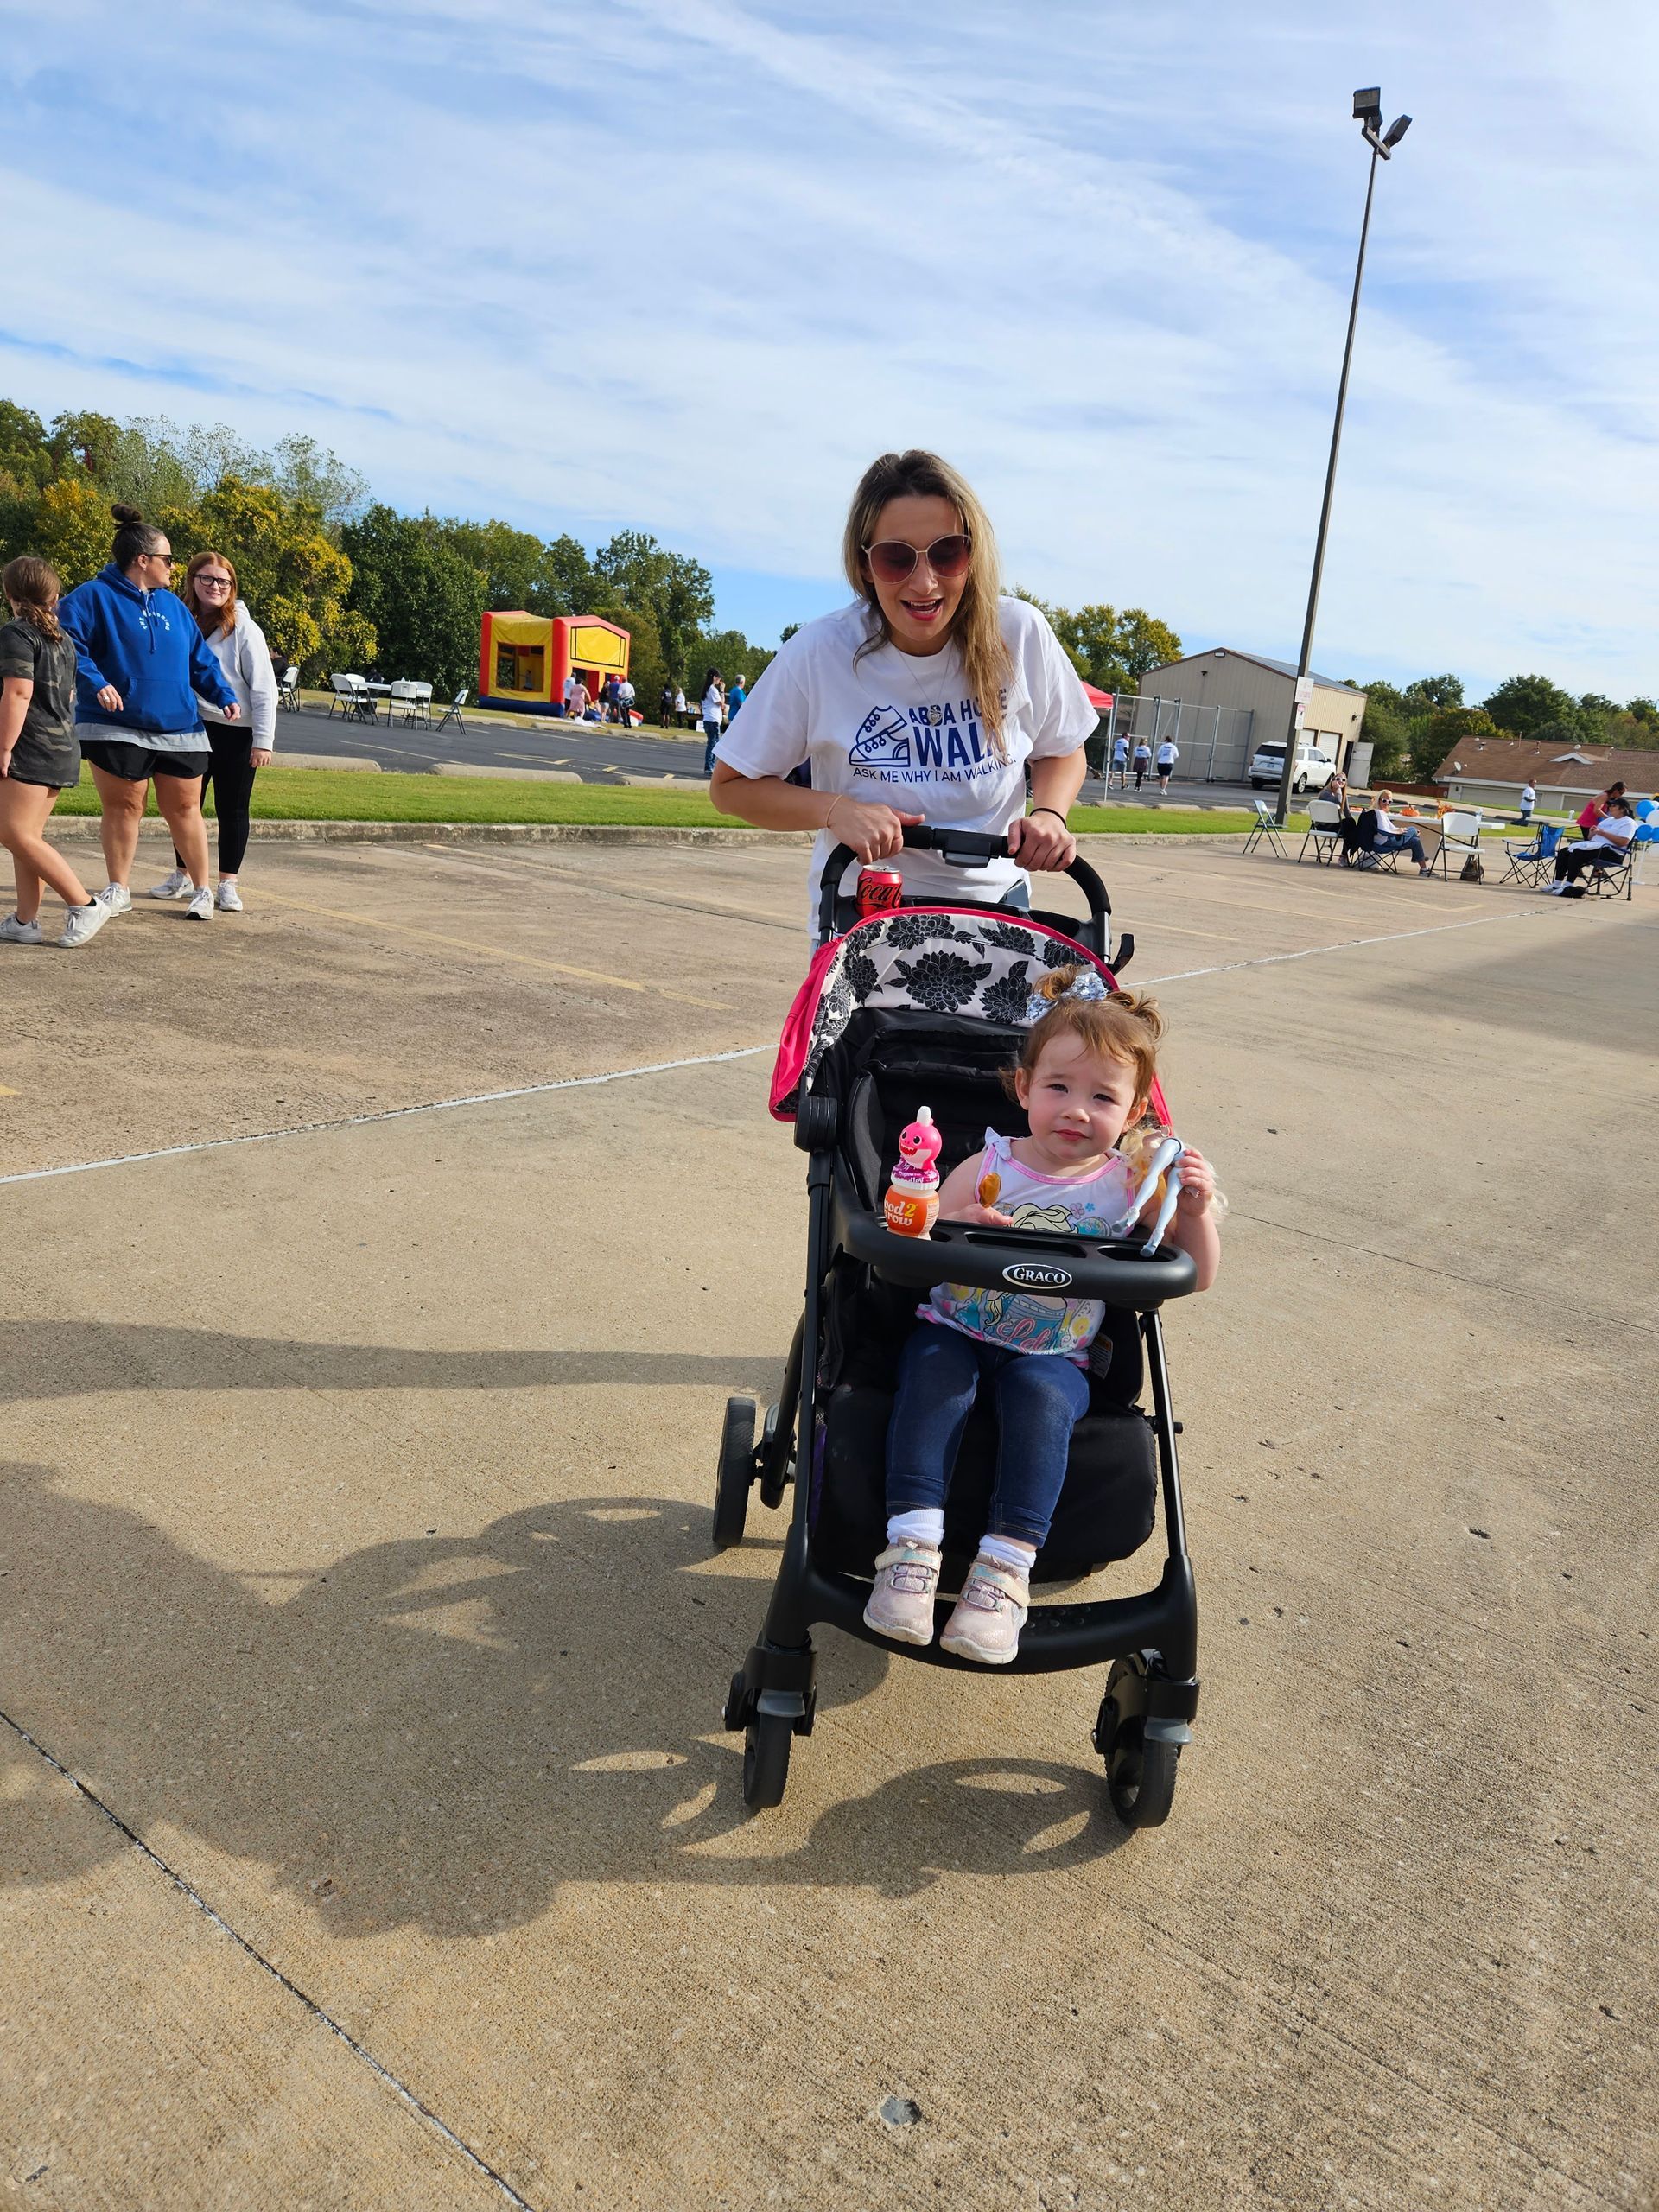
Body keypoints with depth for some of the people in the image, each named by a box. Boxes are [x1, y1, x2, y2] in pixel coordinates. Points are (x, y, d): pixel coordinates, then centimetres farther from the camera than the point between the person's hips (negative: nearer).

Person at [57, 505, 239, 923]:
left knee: (184, 809, 6)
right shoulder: (95, 597, -5)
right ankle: (118, 889, 15)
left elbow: (200, 659, 18)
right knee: (122, 807, 3)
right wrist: (94, 682, -26)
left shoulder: (173, 605, 14)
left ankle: (202, 889, 15)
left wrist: (224, 695, 4)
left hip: (179, 728, 4)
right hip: (117, 727, -4)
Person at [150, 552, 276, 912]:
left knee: (232, 810, 4)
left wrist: (263, 741, -13)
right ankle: (183, 875, 26)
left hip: (235, 733, -4)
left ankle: (227, 884, 11)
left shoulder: (244, 629, -8)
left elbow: (264, 689, -9)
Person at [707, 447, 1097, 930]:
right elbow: (731, 786, -6)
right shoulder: (817, 653, -16)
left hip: (994, 903, 2)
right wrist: (836, 810, -23)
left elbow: (1062, 750, 7)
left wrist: (1050, 813, -15)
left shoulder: (1021, 635, -11)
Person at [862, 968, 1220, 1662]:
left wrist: (1195, 1211, -14)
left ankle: (1006, 1565, -29)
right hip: (954, 1332, 0)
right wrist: (956, 1231, -24)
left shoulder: (1131, 1188, 1)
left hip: (1052, 1357, 0)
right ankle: (913, 1543, -31)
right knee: (935, 1370, -30)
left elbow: (1196, 1278, 4)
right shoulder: (987, 1168, -2)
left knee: (1042, 1394, -32)